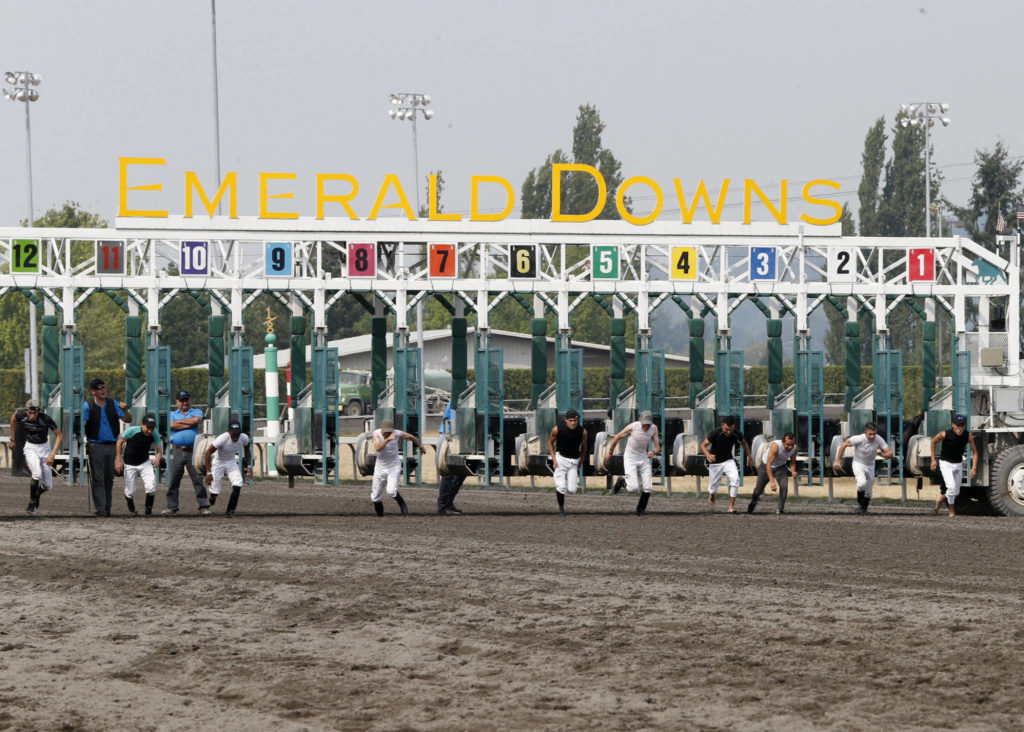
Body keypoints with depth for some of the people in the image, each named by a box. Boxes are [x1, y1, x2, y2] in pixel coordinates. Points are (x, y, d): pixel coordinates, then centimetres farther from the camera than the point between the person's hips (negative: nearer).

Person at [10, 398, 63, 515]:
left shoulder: (45, 419, -22)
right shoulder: (22, 417, -16)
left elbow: (59, 435, -14)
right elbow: (13, 418, 10)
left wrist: (52, 455, -21)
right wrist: (13, 440, 17)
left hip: (44, 448, 0)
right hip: (30, 448, 0)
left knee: (47, 485, 0)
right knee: (37, 474, -28)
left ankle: (37, 495, 34)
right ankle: (32, 503, -11)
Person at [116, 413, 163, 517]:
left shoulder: (155, 434, -14)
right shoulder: (132, 431, -24)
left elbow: (160, 451, -5)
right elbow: (120, 442, -8)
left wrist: (158, 457, -28)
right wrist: (118, 460, -10)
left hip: (145, 463, 2)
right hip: (129, 465, -2)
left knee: (151, 487, -18)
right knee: (130, 492, 0)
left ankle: (148, 511, 6)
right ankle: (131, 510, 32)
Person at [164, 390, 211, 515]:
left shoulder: (196, 412, 14)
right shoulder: (172, 414, 16)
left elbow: (196, 420, -9)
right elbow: (172, 425, -6)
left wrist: (179, 422, 0)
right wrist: (190, 424, -5)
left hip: (193, 452, -1)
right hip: (177, 452, 1)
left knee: (198, 480, -5)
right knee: (173, 481, 0)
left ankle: (204, 506, -4)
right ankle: (171, 507, 6)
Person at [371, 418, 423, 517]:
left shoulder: (397, 434, -16)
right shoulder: (376, 433, -17)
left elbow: (411, 437, 4)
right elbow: (378, 448, -35)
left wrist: (420, 447, 21)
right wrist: (387, 439, -50)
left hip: (394, 466, -2)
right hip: (380, 467, 2)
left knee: (391, 491, -23)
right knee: (375, 496, 3)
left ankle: (402, 504, 6)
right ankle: (379, 515, 27)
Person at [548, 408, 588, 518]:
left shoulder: (582, 432, -12)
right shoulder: (557, 429, -14)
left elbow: (584, 447, 5)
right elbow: (550, 442, 3)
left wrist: (580, 463, 11)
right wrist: (554, 459, -4)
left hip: (574, 461, 1)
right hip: (560, 459, -1)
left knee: (572, 490, -6)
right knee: (561, 487, -12)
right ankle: (561, 509, 11)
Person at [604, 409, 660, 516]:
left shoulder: (654, 428, -11)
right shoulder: (632, 427, -22)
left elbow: (658, 447, -7)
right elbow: (617, 437, -6)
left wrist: (653, 452, -32)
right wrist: (610, 453, 6)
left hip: (643, 458, 4)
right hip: (630, 459, -4)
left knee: (647, 488, -1)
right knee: (633, 488, -16)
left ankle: (641, 509, 23)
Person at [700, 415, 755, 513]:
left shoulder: (737, 434, -16)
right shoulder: (715, 433, -25)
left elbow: (744, 443, 7)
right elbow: (703, 445, -21)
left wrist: (749, 457, 9)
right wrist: (708, 455, -40)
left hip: (728, 460, 2)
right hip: (715, 462, -2)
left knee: (735, 479, -24)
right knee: (713, 488, 5)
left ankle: (731, 506, -16)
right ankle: (711, 497, 45)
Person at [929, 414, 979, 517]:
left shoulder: (968, 436, -15)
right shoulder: (945, 434, -22)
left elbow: (974, 452, -6)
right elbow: (933, 442, -3)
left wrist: (974, 468, -18)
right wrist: (933, 460, -2)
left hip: (958, 464, 4)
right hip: (945, 463, -4)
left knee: (956, 492, 10)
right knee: (951, 487, -20)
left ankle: (940, 499, 40)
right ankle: (952, 512, -2)